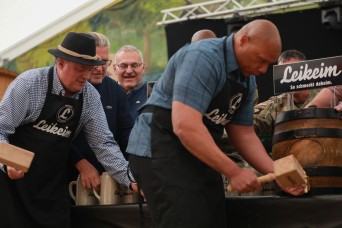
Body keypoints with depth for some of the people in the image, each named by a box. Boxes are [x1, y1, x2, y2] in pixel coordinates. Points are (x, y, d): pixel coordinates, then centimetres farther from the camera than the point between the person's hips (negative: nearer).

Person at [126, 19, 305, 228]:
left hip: (198, 155, 9)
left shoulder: (247, 80, 8)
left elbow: (244, 134, 14)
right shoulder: (204, 57, -20)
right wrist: (233, 172, -26)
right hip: (160, 150, -9)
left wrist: (277, 173, -2)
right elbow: (185, 126, -29)